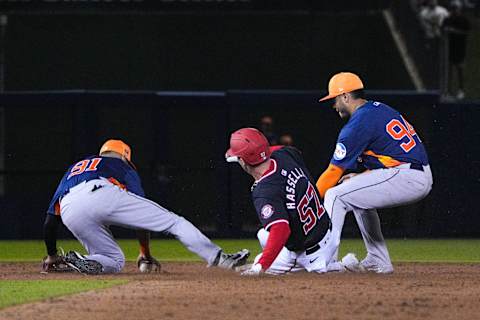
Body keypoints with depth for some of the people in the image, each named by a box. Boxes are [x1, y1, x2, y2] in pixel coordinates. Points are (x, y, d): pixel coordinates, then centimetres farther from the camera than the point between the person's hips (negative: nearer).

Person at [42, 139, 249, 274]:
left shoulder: (71, 171, 42)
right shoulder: (122, 166, 33)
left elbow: (50, 222, 34)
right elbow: (141, 216, 23)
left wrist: (51, 257, 45)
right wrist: (145, 253, 31)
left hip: (70, 213, 4)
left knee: (114, 261, 18)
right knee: (173, 222, 5)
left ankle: (78, 261, -10)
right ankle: (219, 258, -5)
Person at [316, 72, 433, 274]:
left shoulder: (358, 124, -7)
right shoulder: (381, 110, 21)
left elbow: (335, 169, -4)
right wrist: (362, 176, 19)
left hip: (405, 178, -9)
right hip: (424, 181, 9)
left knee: (335, 195, -6)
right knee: (360, 198, 29)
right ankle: (378, 262, 25)